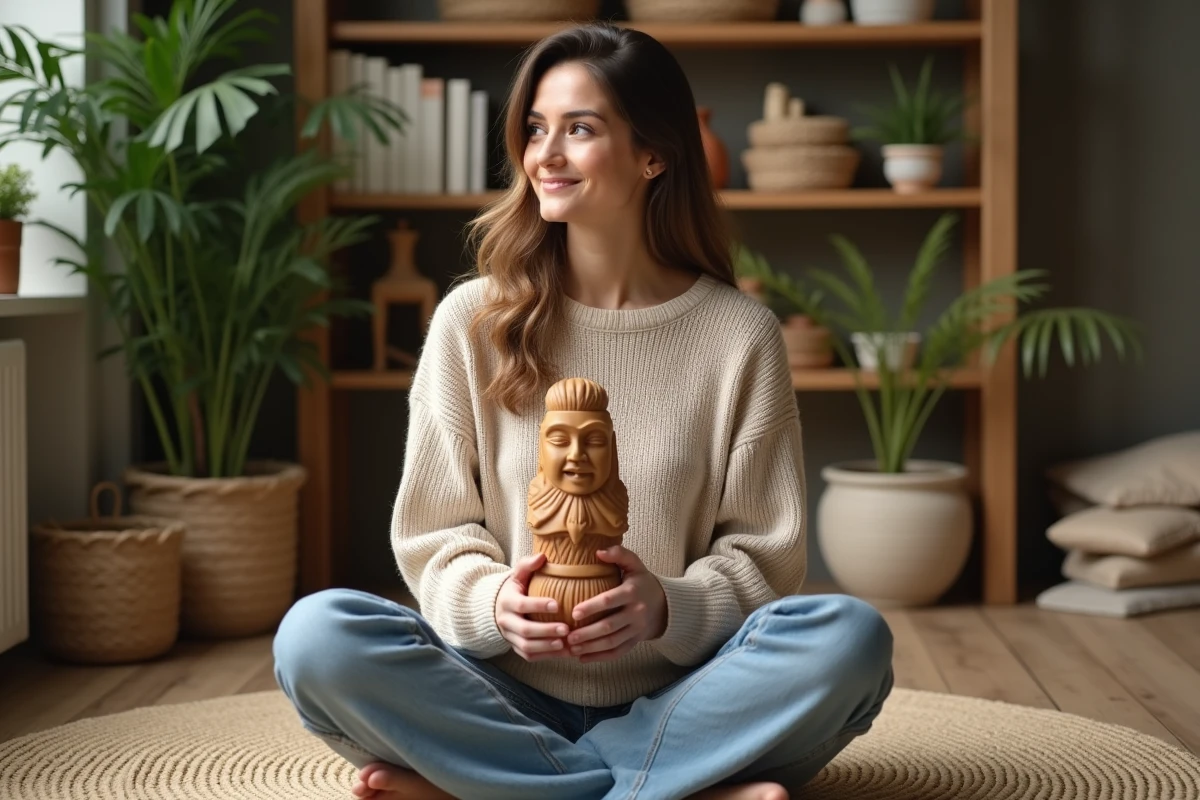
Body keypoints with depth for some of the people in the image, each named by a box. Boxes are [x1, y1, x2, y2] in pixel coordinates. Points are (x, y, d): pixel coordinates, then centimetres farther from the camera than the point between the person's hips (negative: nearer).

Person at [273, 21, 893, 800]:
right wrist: (493, 602, -19)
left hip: (677, 700, 0)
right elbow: (436, 533, 4)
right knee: (316, 634, -26)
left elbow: (763, 556, 1)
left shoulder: (739, 335, 0)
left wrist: (669, 607, -20)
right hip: (510, 693, 1)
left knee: (850, 636, -28)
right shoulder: (471, 322, 2)